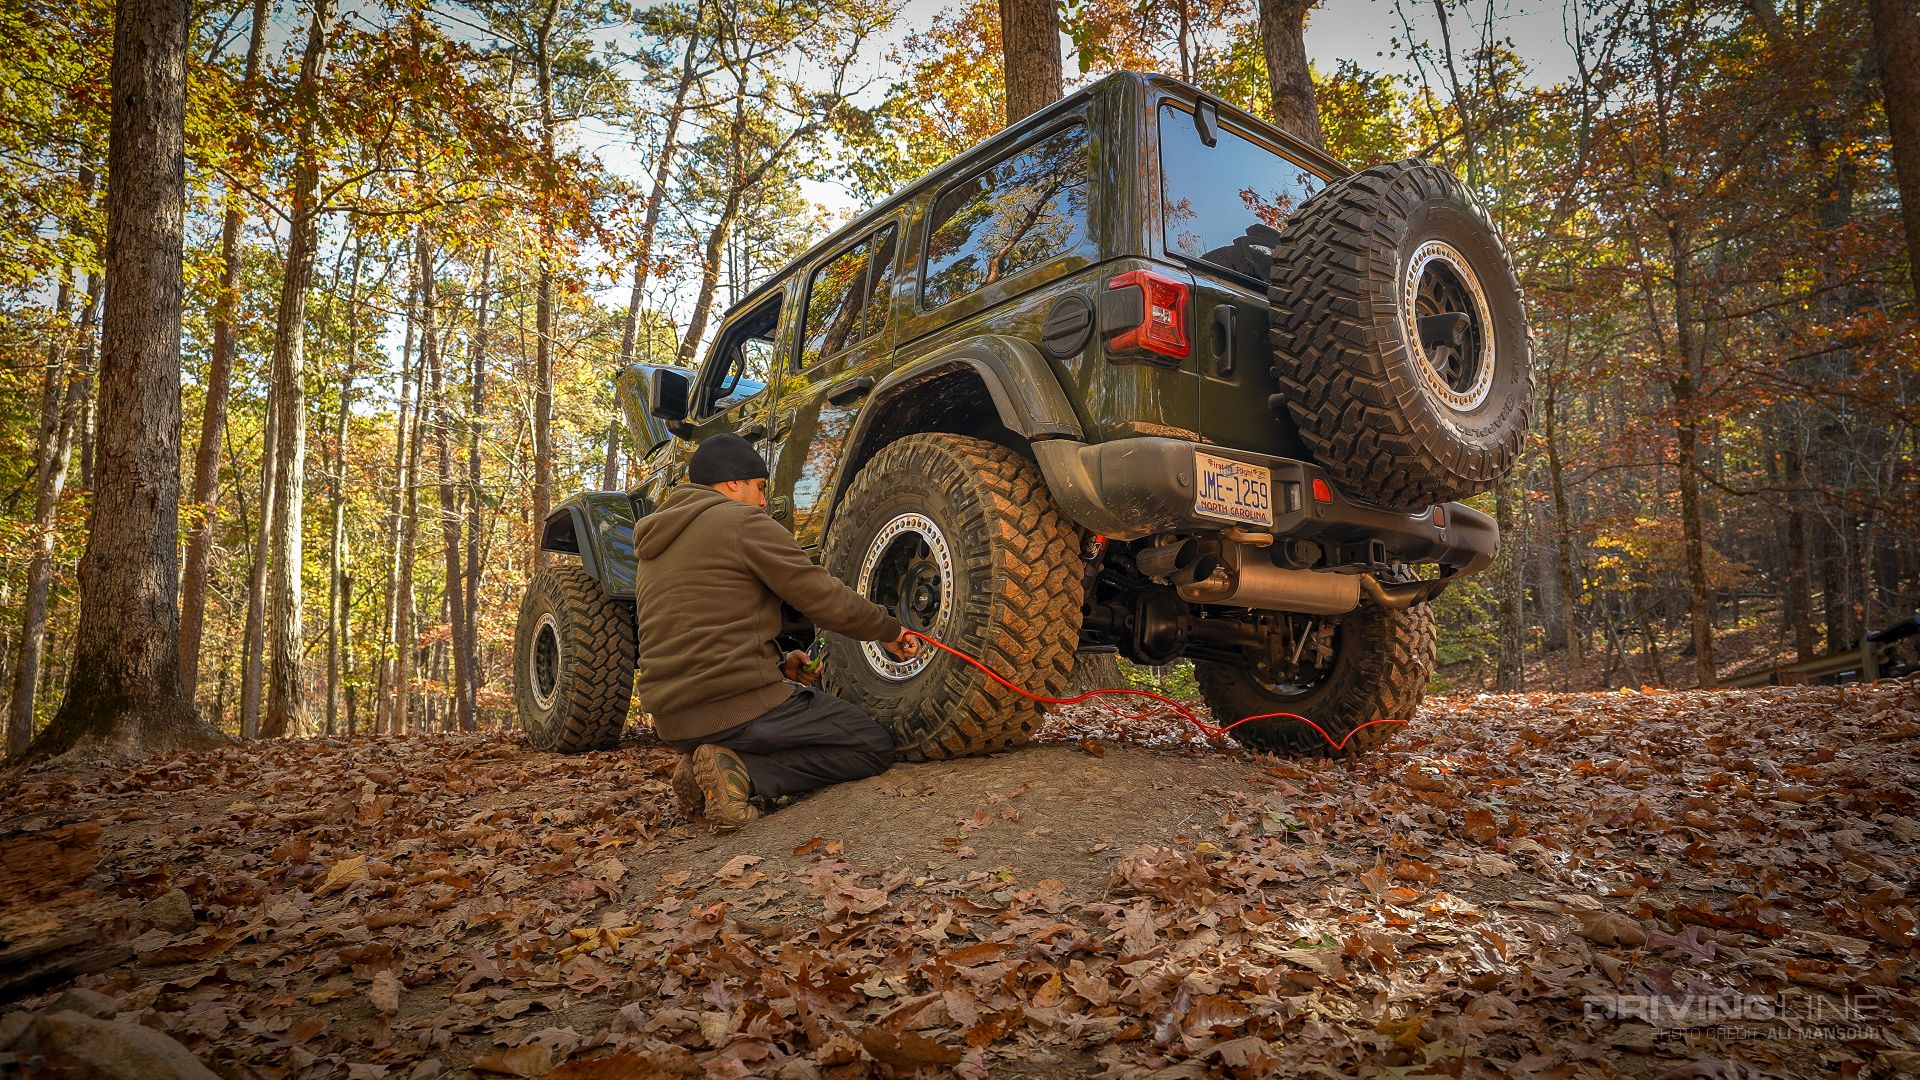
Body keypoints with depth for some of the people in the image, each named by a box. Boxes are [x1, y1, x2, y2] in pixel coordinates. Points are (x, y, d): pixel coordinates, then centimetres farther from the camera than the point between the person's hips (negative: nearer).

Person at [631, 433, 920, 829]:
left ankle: (713, 761, 6)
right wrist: (890, 630, 9)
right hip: (740, 706, -9)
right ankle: (743, 772, -11)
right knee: (874, 745, 5)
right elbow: (825, 599, -8)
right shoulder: (743, 521, -6)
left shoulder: (653, 546, 20)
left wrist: (778, 664, 15)